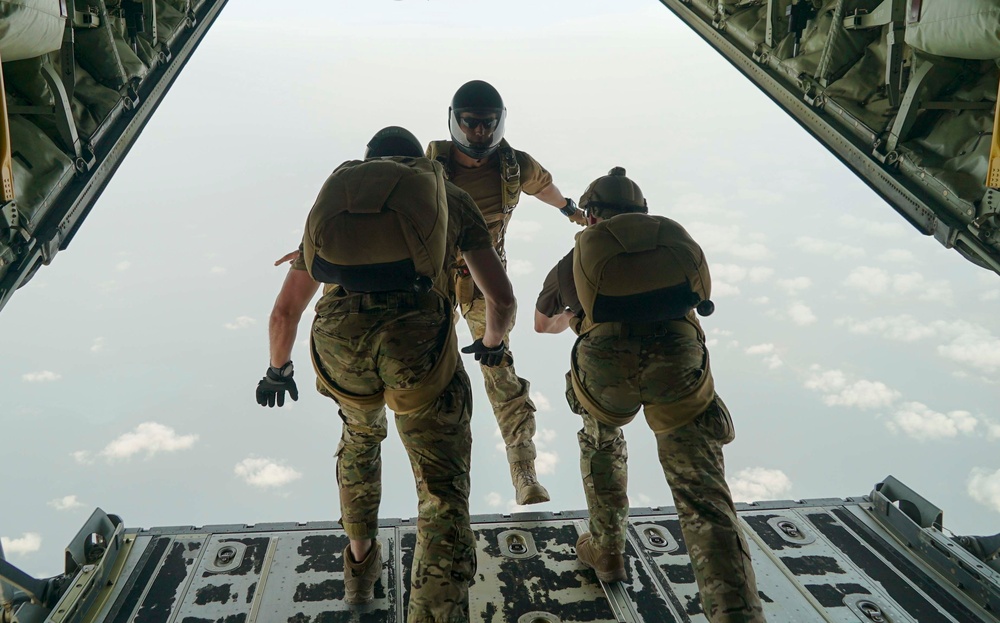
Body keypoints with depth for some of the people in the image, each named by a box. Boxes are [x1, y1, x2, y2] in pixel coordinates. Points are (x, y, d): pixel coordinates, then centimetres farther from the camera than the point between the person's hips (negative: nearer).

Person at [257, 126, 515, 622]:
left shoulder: (331, 201, 30)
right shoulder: (451, 198, 24)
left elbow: (284, 311, 33)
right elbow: (502, 299, 18)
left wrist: (278, 369, 51)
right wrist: (493, 341, 41)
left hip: (339, 341, 3)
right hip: (419, 340, -3)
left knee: (361, 431, 36)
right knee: (444, 494, 11)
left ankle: (361, 563, 51)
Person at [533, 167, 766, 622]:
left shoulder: (580, 255, 28)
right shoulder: (675, 239, 30)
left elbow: (541, 323, 46)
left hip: (606, 363, 0)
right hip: (679, 359, 0)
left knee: (601, 443, 33)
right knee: (704, 498, 2)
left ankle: (606, 550, 42)